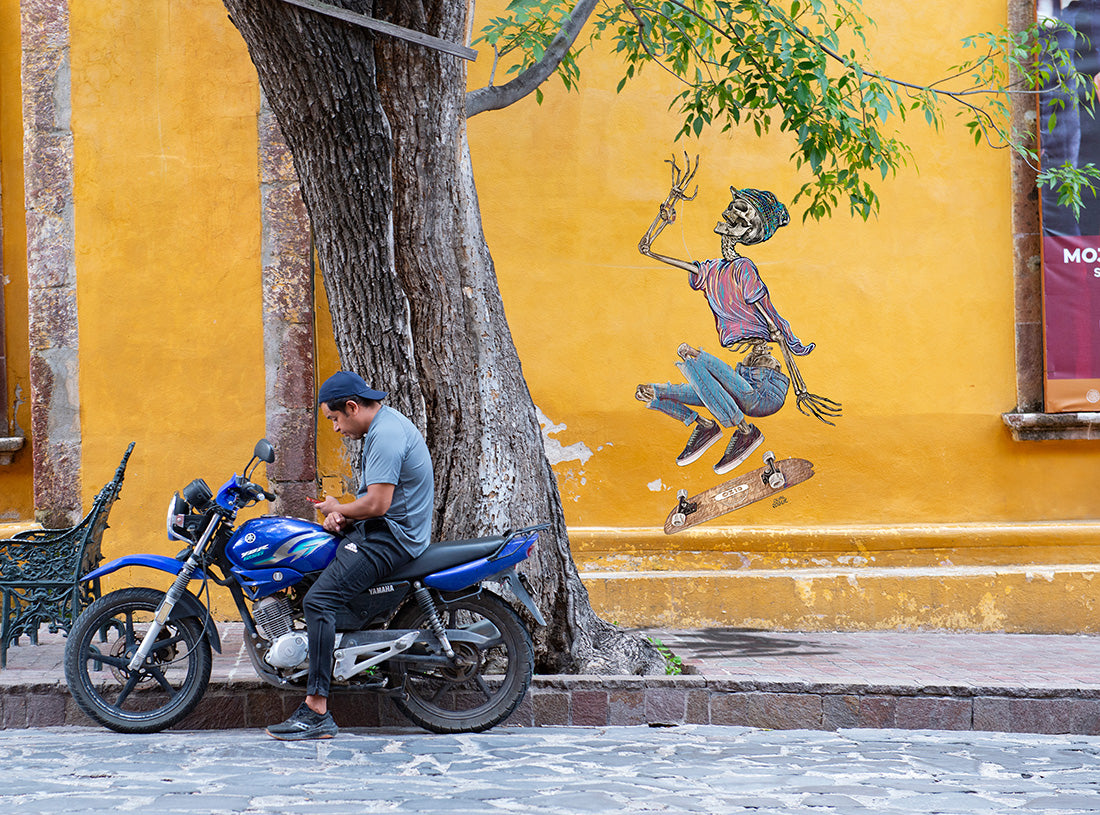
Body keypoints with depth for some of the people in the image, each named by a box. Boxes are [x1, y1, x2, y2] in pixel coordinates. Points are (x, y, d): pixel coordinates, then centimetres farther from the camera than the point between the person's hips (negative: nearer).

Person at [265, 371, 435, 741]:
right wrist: (344, 515, 4)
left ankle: (316, 712, -27)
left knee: (319, 600, -22)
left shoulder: (385, 436, -18)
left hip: (390, 537, -11)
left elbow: (377, 503, -24)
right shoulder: (387, 423, 16)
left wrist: (338, 509, -6)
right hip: (384, 529, 11)